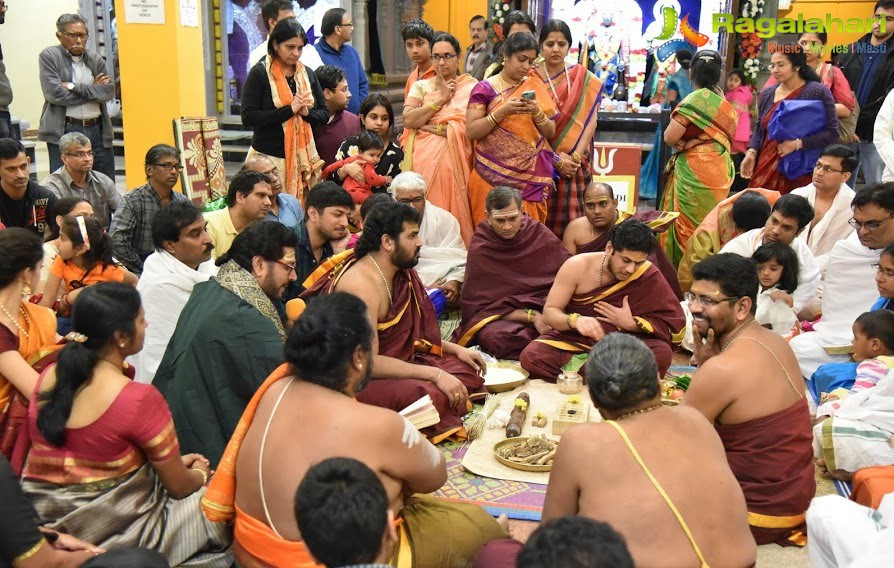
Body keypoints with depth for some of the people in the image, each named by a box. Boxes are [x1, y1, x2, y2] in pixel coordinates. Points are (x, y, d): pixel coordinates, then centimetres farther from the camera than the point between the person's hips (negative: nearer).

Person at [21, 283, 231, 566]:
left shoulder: (49, 376, -2)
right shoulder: (139, 399, -23)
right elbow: (179, 486, -10)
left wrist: (170, 462, 16)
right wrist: (201, 474, 13)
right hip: (112, 532, -7)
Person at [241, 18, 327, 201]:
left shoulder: (307, 74, 13)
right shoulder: (259, 73, -2)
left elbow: (324, 114, 16)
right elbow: (248, 117, -10)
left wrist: (307, 112, -6)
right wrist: (289, 110, -14)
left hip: (303, 157, 4)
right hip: (269, 156, -4)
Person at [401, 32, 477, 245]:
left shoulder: (471, 88, 5)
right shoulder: (421, 86, 14)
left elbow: (470, 129, -9)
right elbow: (408, 120, -3)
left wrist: (428, 126, -4)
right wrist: (441, 100, -4)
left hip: (454, 161, -2)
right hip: (423, 160, 2)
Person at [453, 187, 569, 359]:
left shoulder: (538, 233, 1)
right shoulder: (480, 249, -5)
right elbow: (479, 305, -8)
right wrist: (531, 316, -18)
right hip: (499, 317, -1)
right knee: (494, 337, -37)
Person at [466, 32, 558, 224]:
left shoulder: (535, 87, 11)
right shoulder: (485, 89, 2)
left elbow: (550, 132, 10)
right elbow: (471, 132, -6)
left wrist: (537, 112, -8)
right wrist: (503, 111, -15)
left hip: (531, 176, 3)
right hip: (492, 176, -3)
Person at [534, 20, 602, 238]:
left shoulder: (584, 78, 6)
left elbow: (590, 121, 1)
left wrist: (575, 157, -12)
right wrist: (554, 159, -12)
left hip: (575, 165, 1)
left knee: (571, 224, -1)